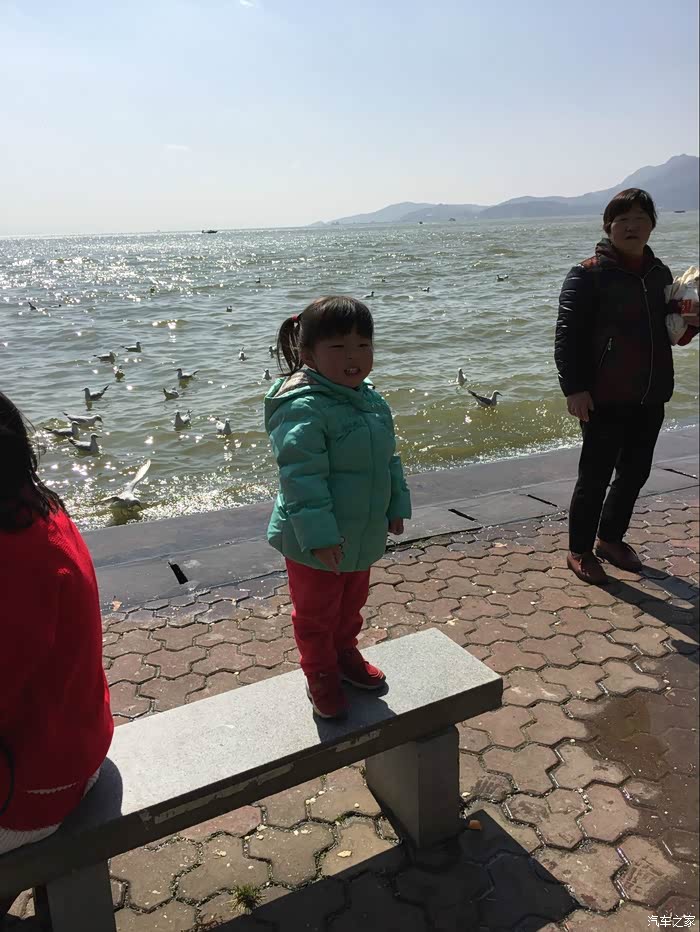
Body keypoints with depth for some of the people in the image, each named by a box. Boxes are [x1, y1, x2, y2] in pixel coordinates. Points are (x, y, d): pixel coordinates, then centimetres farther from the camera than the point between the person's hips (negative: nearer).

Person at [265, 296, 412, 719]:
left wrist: (396, 506, 12)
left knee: (352, 602, 27)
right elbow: (301, 476, -29)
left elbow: (389, 460, 13)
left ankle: (346, 653, 51)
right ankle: (321, 675, 35)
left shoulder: (372, 401, 2)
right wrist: (319, 533, -30)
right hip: (316, 544, -8)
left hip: (363, 536, 8)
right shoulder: (304, 409, -26)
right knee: (317, 612, 13)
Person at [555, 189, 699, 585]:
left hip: (651, 399, 7)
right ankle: (580, 551, 17)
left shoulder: (660, 274, 11)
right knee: (596, 477, 1)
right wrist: (574, 387, -22)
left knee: (635, 473, 15)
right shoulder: (589, 274, -9)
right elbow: (568, 333, -15)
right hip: (605, 399, -7)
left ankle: (610, 538, 34)